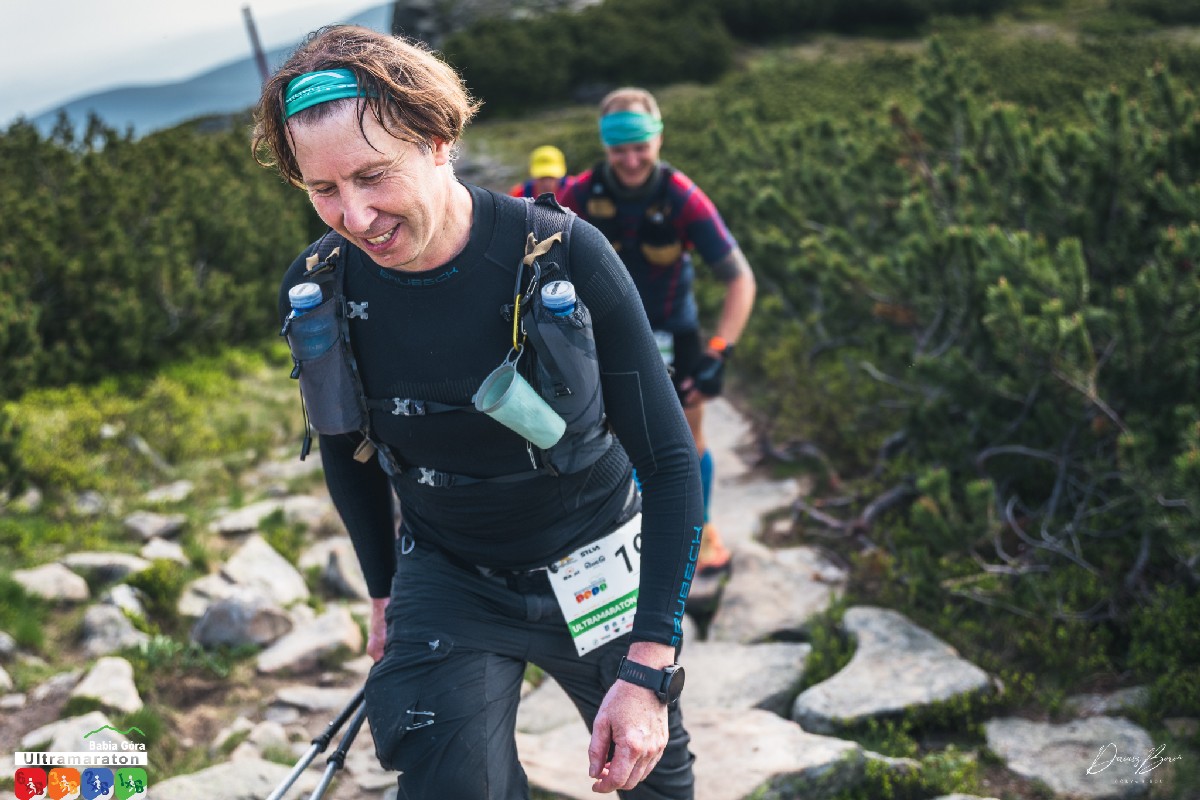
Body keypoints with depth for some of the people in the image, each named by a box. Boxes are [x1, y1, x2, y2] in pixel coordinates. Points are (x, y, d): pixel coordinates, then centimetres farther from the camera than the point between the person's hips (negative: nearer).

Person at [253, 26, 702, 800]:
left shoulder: (567, 256, -25)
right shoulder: (316, 291, -15)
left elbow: (671, 463, -19)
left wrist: (648, 668, -22)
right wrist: (384, 594, 13)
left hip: (596, 572, -1)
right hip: (447, 582, 1)